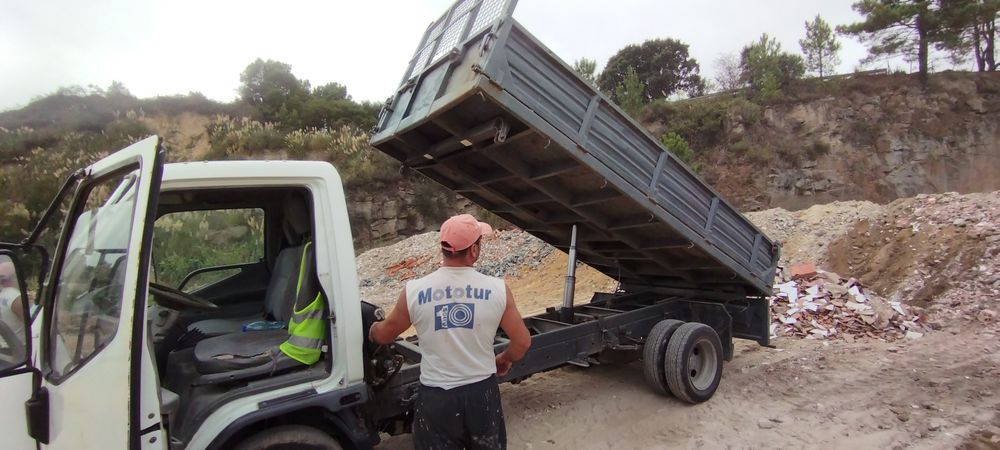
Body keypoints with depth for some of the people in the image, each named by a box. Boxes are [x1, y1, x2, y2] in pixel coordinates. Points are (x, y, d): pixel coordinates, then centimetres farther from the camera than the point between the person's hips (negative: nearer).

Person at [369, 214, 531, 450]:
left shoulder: (414, 291, -10)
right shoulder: (497, 289, -10)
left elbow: (384, 334, 7)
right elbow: (522, 342, -1)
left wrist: (372, 329, 31)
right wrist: (505, 359, 21)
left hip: (435, 397, 0)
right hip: (482, 392, 1)